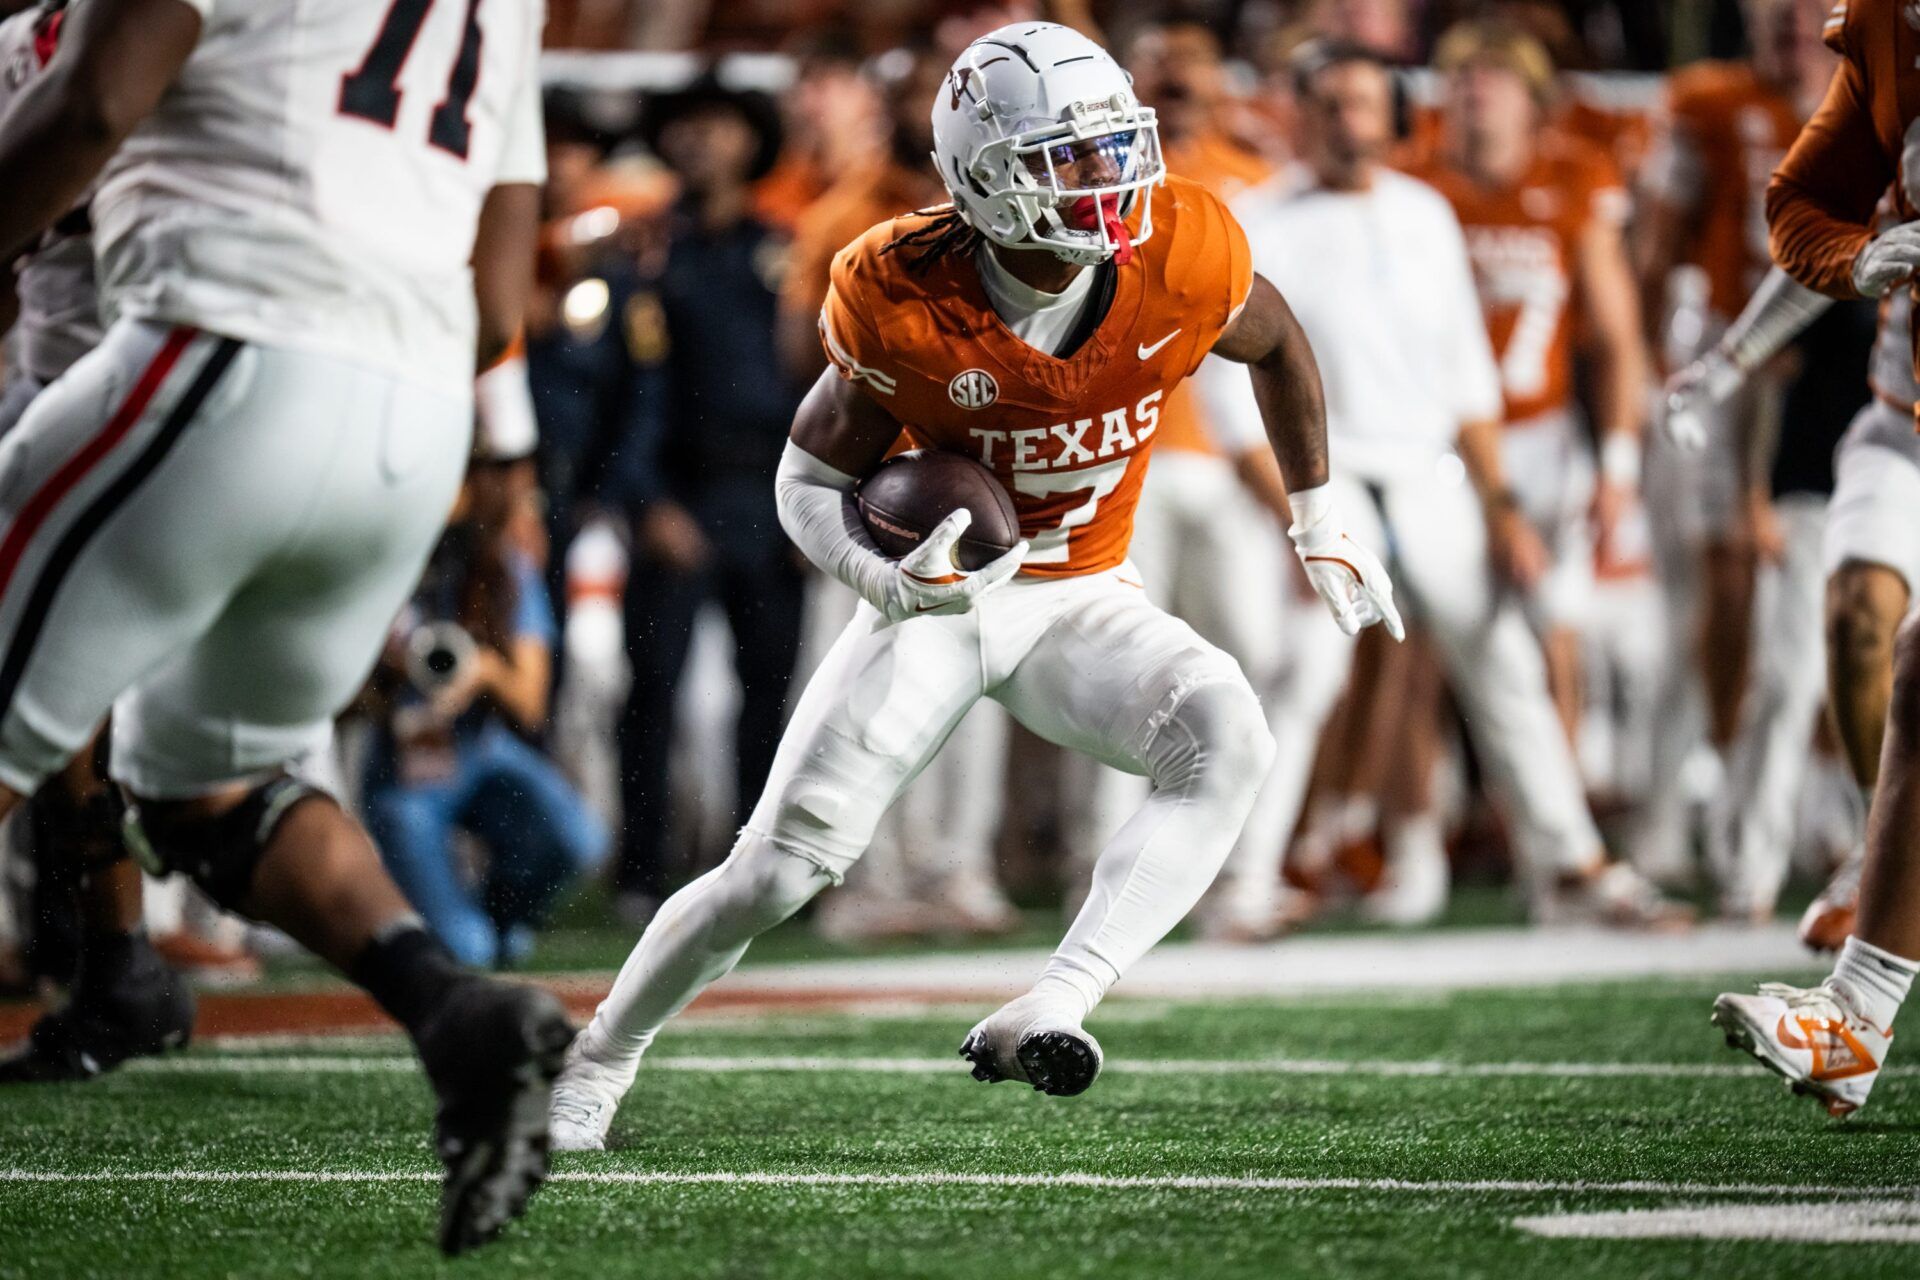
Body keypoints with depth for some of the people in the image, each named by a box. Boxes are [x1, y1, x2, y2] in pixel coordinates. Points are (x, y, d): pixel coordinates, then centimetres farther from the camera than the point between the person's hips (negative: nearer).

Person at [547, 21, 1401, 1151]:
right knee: (782, 864, -8)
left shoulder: (1182, 257, -19)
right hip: (943, 592, -2)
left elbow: (1275, 342, 6)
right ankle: (598, 1063, 17)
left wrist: (1321, 524, 12)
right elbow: (812, 478, -10)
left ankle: (1051, 1013, -39)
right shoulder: (907, 300, -23)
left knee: (1229, 745, -29)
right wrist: (882, 577, -31)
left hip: (1083, 600, 2)